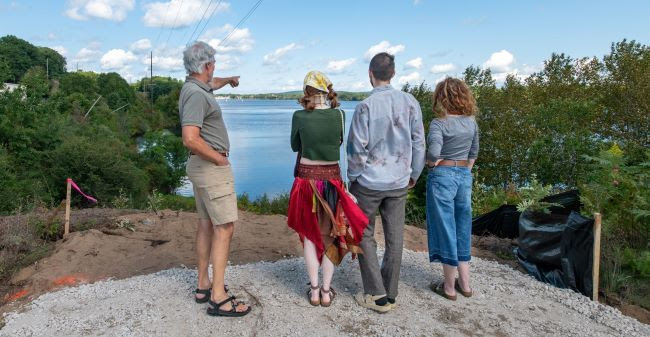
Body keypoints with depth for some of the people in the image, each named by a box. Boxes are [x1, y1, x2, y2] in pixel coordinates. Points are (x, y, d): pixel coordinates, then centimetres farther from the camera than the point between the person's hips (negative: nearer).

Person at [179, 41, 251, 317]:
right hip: (212, 167, -10)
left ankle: (203, 286, 23)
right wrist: (219, 159, -16)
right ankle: (218, 298, -5)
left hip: (201, 166, 10)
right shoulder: (196, 94, -19)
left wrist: (229, 80, 56)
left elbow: (212, 83, 38)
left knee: (206, 224, 14)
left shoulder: (195, 86, 12)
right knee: (225, 228, -8)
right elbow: (191, 139, -29)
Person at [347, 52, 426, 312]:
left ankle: (377, 295, 12)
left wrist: (352, 178, 2)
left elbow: (357, 148, -10)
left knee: (365, 236, 11)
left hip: (369, 182, -4)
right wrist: (413, 175, 15)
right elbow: (419, 143, 4)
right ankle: (390, 295, 22)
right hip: (399, 182, 4)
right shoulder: (410, 102, 0)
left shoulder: (366, 106, -12)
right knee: (395, 238, 11)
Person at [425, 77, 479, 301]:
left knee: (445, 228, 4)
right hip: (465, 176, 6)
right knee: (462, 227, 16)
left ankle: (449, 287, 16)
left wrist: (431, 163, -7)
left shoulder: (439, 123, -14)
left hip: (442, 176, -6)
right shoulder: (471, 122, 6)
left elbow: (434, 152, -27)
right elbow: (473, 153, 16)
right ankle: (464, 284, 27)